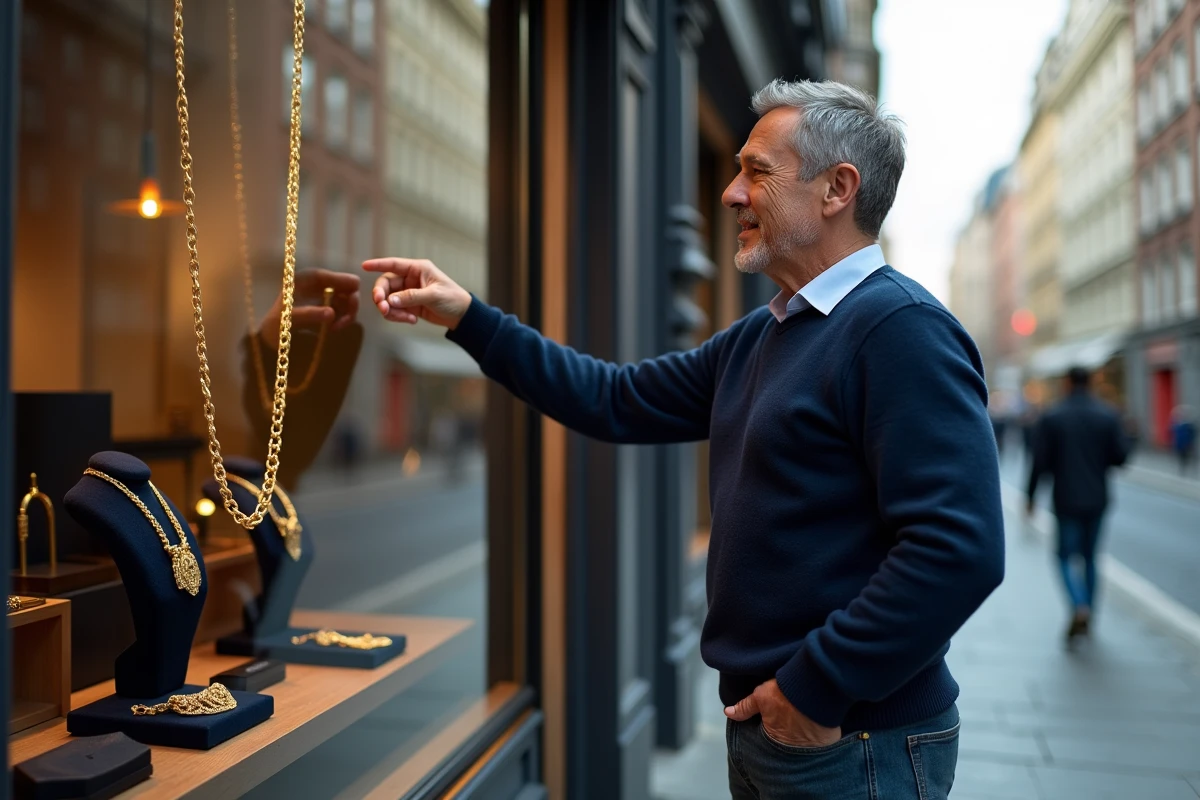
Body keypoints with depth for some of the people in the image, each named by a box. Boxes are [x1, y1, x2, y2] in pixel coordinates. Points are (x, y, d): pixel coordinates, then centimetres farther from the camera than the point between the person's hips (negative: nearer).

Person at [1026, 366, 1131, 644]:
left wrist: (1031, 496, 2)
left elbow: (1040, 462, -8)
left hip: (1066, 500, -3)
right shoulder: (1108, 415, -1)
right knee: (1090, 556, 15)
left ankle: (1079, 607, -18)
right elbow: (1121, 455, -5)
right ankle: (1087, 614, 21)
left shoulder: (1052, 417, -7)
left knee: (1067, 556, 5)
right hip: (1097, 499, 3)